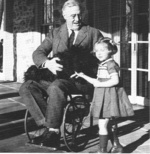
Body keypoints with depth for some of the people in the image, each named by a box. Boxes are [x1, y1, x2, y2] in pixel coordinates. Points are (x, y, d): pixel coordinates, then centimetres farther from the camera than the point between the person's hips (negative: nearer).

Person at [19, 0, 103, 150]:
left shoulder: (93, 33, 10)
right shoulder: (55, 33, 17)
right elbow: (38, 53, 6)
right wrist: (47, 63, -18)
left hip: (82, 81, -4)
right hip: (56, 78, 5)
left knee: (56, 87, -37)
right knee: (26, 87, -20)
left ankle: (53, 132, -27)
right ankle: (49, 124, -24)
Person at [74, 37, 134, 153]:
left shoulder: (111, 64, -14)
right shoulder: (101, 65, 15)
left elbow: (115, 80, -23)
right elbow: (97, 82, 18)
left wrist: (100, 84, -19)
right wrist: (83, 76, 14)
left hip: (110, 97, -10)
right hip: (103, 97, 10)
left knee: (102, 124, -9)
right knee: (110, 124, 17)